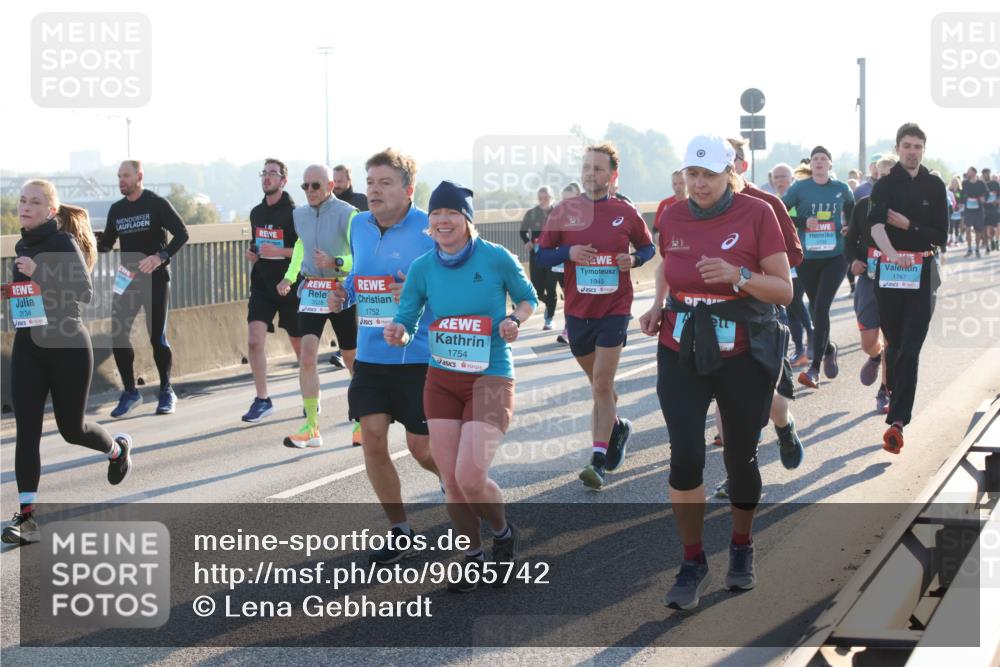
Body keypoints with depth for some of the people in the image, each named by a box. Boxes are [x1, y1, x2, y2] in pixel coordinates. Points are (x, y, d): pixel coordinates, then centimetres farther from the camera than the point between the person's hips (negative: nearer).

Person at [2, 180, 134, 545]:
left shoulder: (63, 243, -12)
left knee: (71, 427, 7)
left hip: (68, 345, -6)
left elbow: (84, 292, -22)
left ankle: (117, 448, 41)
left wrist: (39, 273, -31)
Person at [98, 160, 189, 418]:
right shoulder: (116, 209, 9)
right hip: (127, 279, 5)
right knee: (118, 335, -4)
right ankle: (130, 392, 8)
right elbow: (107, 243, 15)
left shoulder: (157, 204, -6)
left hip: (155, 279, -5)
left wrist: (161, 257, -25)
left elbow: (182, 234, -11)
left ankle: (167, 392, 14)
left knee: (157, 337, -2)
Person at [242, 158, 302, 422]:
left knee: (299, 345, 8)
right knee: (255, 339, -9)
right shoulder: (256, 213, 9)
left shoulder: (294, 212, -11)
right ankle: (262, 399, 0)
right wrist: (252, 253, 3)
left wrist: (280, 252, -23)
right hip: (262, 284, 5)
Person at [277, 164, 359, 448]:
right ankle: (311, 428, -6)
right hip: (311, 291, 4)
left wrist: (335, 263, -30)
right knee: (307, 355, -10)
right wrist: (289, 276, 18)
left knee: (353, 359, 8)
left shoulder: (348, 214, -13)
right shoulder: (299, 214, 6)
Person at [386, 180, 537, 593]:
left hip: (490, 378, -4)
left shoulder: (496, 258, -9)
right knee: (451, 481, 3)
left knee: (470, 478, -15)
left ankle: (503, 533, 17)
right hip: (441, 379, 4)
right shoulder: (422, 268, -1)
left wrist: (515, 319, -14)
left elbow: (528, 298, 6)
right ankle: (473, 558, 25)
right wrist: (398, 333, -21)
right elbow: (406, 320, 2)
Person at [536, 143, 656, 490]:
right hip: (577, 310, 3)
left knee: (602, 384, -11)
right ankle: (617, 426, 45)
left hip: (614, 309, -3)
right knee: (598, 381, 17)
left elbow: (648, 247, 13)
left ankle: (598, 460, -10)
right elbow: (541, 256, 3)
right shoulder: (564, 211, 0)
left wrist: (635, 259, -9)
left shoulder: (626, 213, -2)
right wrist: (569, 253, -16)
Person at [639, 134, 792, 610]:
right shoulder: (673, 218, 2)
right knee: (685, 458, -9)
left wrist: (738, 276, -27)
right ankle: (693, 564, 7)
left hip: (743, 357, -2)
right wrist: (658, 305, 4)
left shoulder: (756, 214, -10)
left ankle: (741, 548, 35)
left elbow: (784, 291, -10)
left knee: (740, 459, 10)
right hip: (681, 354, 2)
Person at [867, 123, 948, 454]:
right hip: (888, 273, 0)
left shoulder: (935, 186, 7)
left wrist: (908, 226, -11)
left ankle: (897, 420, -17)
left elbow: (941, 236, 4)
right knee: (895, 344, 9)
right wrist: (891, 252, -38)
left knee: (910, 349, -9)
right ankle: (898, 404, 27)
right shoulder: (885, 185, 2)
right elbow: (875, 223, -19)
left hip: (921, 274, 0)